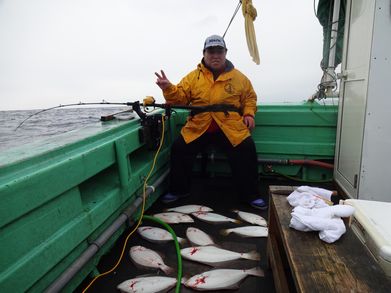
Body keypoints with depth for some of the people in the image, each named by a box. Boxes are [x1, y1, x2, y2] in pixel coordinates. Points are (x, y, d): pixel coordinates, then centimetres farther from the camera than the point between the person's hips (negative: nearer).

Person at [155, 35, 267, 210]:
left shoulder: (239, 77, 9)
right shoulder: (193, 76, 7)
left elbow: (249, 97, 18)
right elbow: (180, 98, 4)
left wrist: (249, 114, 2)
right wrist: (168, 88, -14)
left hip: (231, 127, 0)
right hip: (198, 127, 1)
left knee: (246, 150, -18)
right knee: (179, 148, -12)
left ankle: (250, 194, 4)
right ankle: (179, 189, 12)